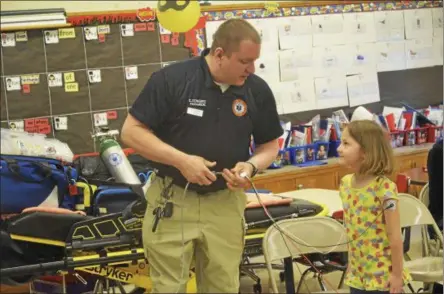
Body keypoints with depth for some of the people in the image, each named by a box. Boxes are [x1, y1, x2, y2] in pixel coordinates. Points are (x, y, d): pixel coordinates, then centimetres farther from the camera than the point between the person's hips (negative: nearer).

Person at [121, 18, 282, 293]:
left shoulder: (258, 90, -3)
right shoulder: (171, 79, -13)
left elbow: (270, 144, 8)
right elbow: (131, 131, -12)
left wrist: (251, 165, -15)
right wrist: (181, 160, -21)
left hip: (225, 204, 3)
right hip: (172, 201, -2)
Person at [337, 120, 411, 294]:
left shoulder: (383, 188, -21)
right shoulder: (345, 183, 0)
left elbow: (395, 236, -17)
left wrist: (397, 274, -14)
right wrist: (351, 264, 13)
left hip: (383, 275, -6)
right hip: (357, 273, 7)